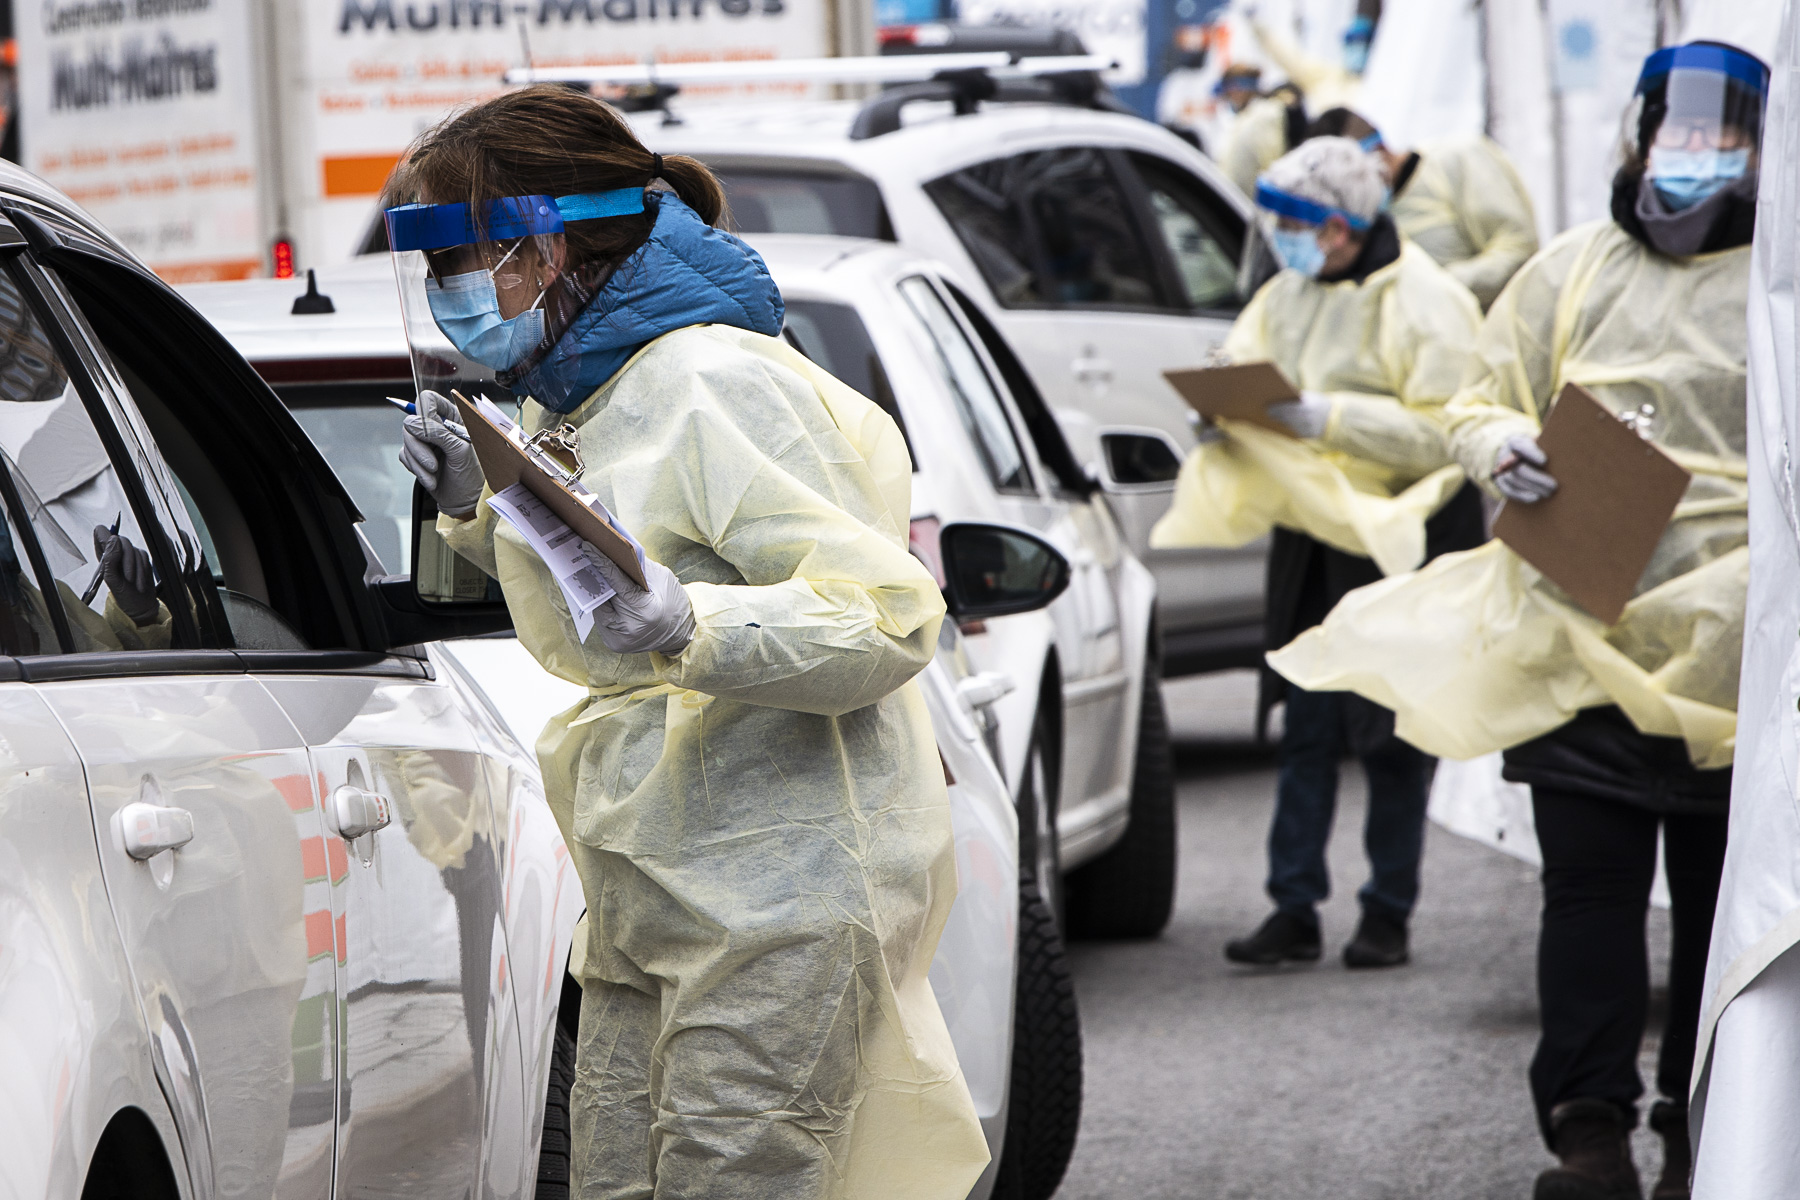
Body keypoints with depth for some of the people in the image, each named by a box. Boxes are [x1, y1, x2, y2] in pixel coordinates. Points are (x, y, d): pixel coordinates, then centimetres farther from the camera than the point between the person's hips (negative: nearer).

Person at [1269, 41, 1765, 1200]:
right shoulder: (1573, 271, 13)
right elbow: (1477, 404, 17)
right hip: (1580, 636, 2)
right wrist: (1502, 445, -6)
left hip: (1737, 653, -2)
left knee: (1720, 900, 5)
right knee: (1588, 889, 0)